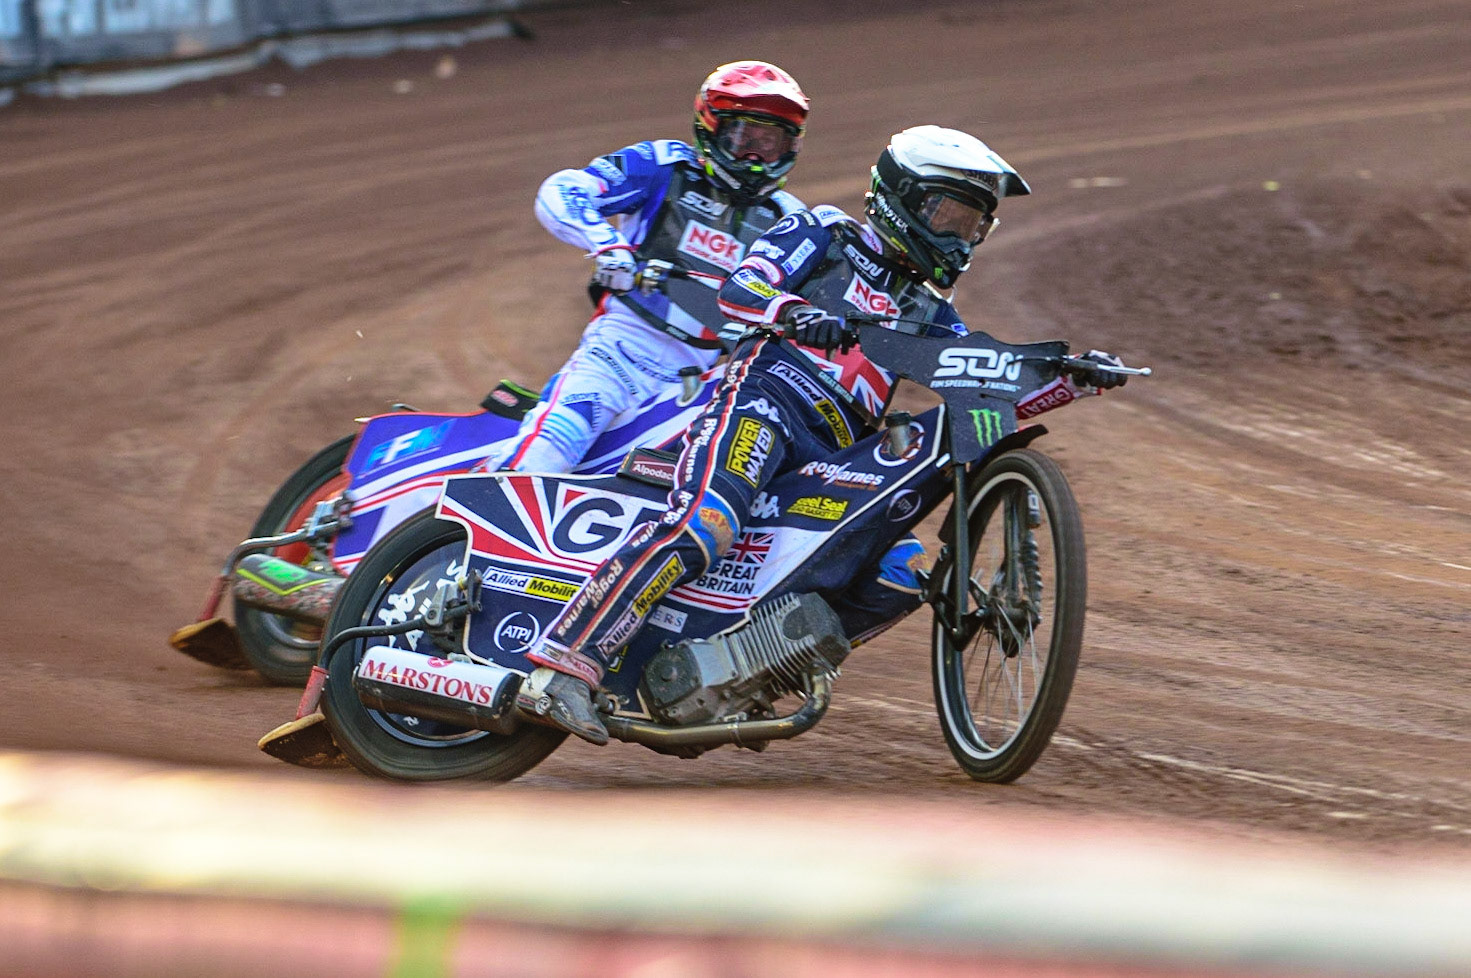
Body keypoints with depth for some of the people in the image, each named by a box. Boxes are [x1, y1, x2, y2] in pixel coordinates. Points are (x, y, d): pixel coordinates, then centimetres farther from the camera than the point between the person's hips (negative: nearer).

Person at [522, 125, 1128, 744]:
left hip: (829, 458, 7)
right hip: (765, 399, -7)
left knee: (902, 574, -12)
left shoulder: (927, 313, 31)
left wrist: (1075, 379, 9)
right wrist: (797, 312, -24)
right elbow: (739, 289, -2)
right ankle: (566, 661, -37)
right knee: (703, 527, -32)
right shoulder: (823, 234, 14)